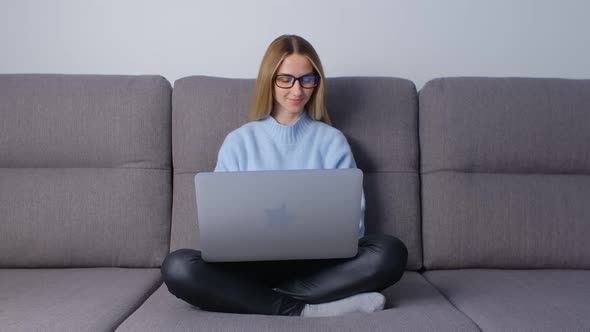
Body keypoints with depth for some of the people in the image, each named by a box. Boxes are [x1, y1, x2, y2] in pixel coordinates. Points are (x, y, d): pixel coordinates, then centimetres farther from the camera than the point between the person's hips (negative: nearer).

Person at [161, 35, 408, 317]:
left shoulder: (332, 141, 7)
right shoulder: (238, 141, 8)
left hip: (317, 260, 0)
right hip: (254, 260, 0)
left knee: (390, 252, -27)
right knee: (178, 267, -27)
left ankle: (259, 297, -22)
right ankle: (302, 310, -23)